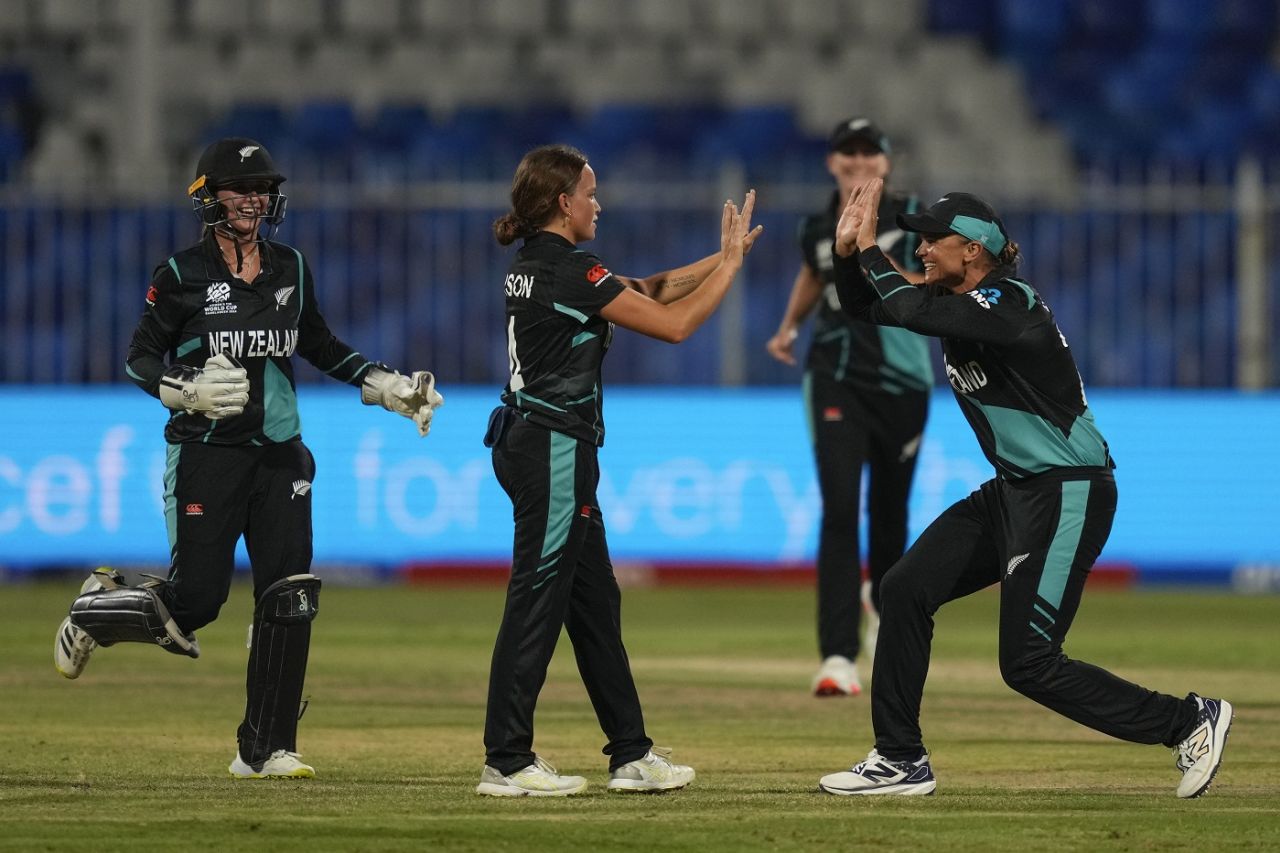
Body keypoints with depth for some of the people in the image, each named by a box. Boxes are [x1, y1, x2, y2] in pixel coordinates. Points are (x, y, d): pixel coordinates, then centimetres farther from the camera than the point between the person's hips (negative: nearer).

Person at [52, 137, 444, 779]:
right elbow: (139, 358, -1)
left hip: (279, 455, 4)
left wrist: (387, 387, 14)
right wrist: (187, 390, -19)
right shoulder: (183, 275, -5)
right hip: (207, 455, -4)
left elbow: (319, 346, 22)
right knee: (196, 599, -7)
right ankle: (98, 607, 25)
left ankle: (264, 750, 1)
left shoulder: (291, 269, 9)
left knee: (290, 598, -6)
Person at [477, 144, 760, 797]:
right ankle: (505, 763, -4)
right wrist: (731, 261, -3)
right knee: (537, 599, -6)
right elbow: (673, 324, -13)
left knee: (594, 602, 14)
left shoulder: (535, 264, 13)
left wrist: (722, 257, 12)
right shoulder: (571, 270, -16)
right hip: (554, 449, -10)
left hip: (529, 443, 10)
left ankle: (632, 754, 20)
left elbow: (644, 292, 18)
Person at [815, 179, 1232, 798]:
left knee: (1028, 664, -11)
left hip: (1069, 496, -10)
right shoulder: (957, 302, 8)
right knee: (905, 591, 5)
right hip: (1013, 492, 10)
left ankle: (1189, 721, -1)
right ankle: (902, 762, 13)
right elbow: (865, 306, 14)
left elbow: (907, 310, -33)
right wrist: (847, 251, -4)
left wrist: (870, 248, -19)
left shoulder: (1008, 305, -21)